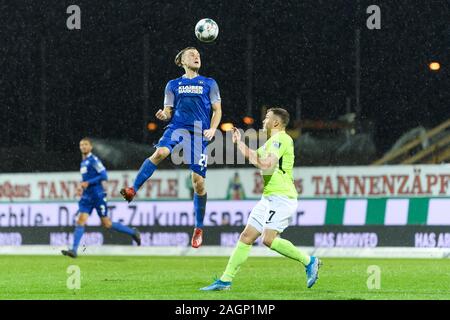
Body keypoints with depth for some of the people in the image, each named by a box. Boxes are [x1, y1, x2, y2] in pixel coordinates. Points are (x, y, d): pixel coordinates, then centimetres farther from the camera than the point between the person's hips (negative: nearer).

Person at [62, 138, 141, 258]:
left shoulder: (94, 160, -11)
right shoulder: (83, 162, 15)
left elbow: (104, 176, -18)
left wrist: (87, 183, -19)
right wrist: (81, 186, 11)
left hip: (98, 196, -7)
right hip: (87, 197, 7)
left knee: (106, 224, 1)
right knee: (80, 221, -7)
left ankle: (133, 232, 18)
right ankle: (74, 250, -12)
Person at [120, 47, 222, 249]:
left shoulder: (209, 84, 13)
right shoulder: (173, 85, 15)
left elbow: (217, 110, 12)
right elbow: (168, 111, 15)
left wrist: (212, 129, -6)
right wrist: (164, 115, -10)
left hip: (199, 133, 0)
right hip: (177, 128, 0)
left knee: (198, 182, -4)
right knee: (160, 152, -34)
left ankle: (199, 229, 9)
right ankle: (133, 190, -35)